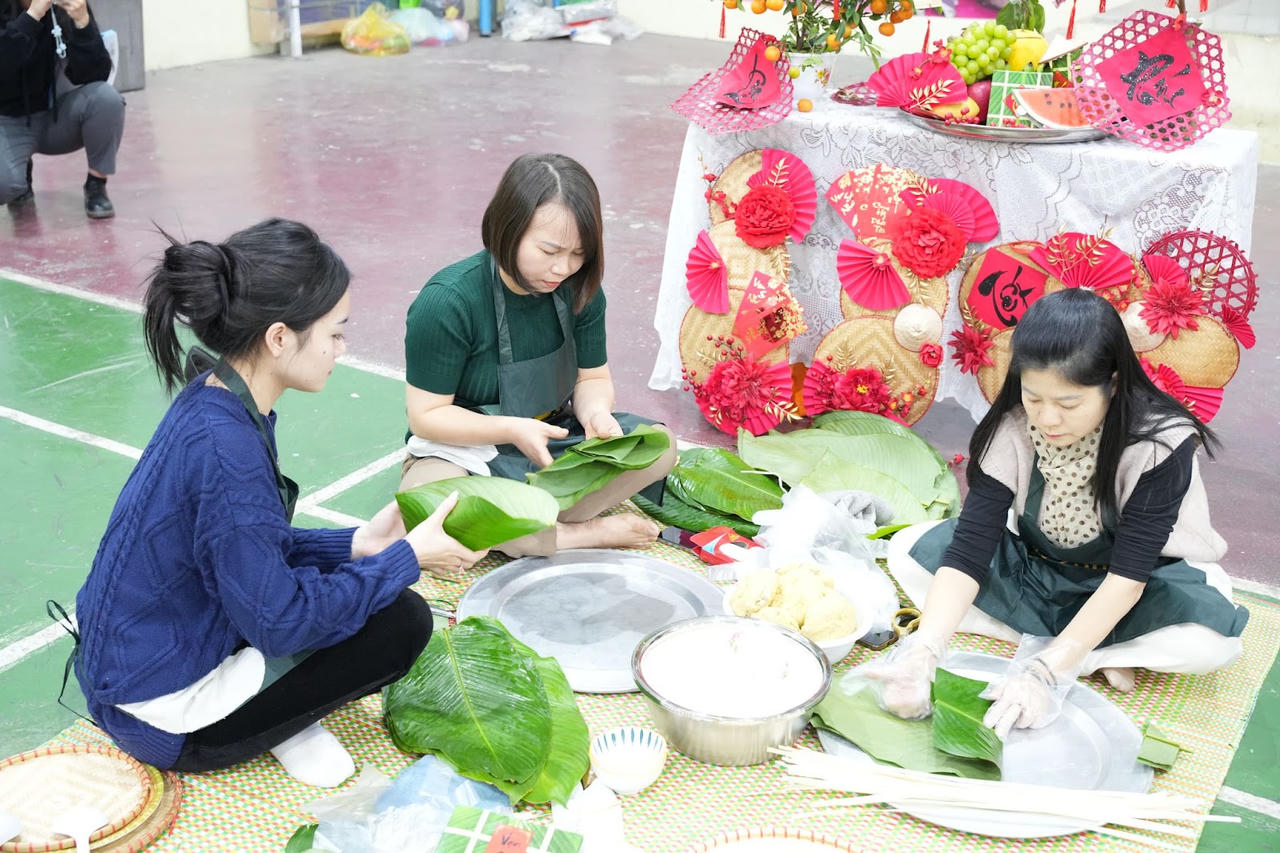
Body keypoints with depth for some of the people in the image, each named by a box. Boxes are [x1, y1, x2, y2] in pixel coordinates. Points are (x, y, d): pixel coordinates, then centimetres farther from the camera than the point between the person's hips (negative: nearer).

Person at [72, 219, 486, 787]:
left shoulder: (215, 402, -2)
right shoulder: (224, 448, -31)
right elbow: (279, 623, -24)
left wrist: (356, 545, -1)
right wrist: (407, 558, -16)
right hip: (165, 717, -9)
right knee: (401, 622, -12)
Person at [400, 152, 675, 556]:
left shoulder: (579, 289, -7)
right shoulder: (446, 302, -23)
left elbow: (593, 378, 5)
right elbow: (426, 415, -18)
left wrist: (596, 411, -21)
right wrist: (512, 430, -32)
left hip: (553, 437, 5)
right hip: (464, 447, -4)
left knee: (659, 444, -17)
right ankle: (585, 533, -23)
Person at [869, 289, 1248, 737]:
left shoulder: (1160, 443, -28)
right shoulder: (1010, 432, -21)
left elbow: (1128, 574, -31)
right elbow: (968, 549, -26)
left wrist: (1046, 669, -41)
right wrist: (923, 654, -42)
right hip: (1033, 574, 3)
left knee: (1213, 639, -35)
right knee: (908, 550, -20)